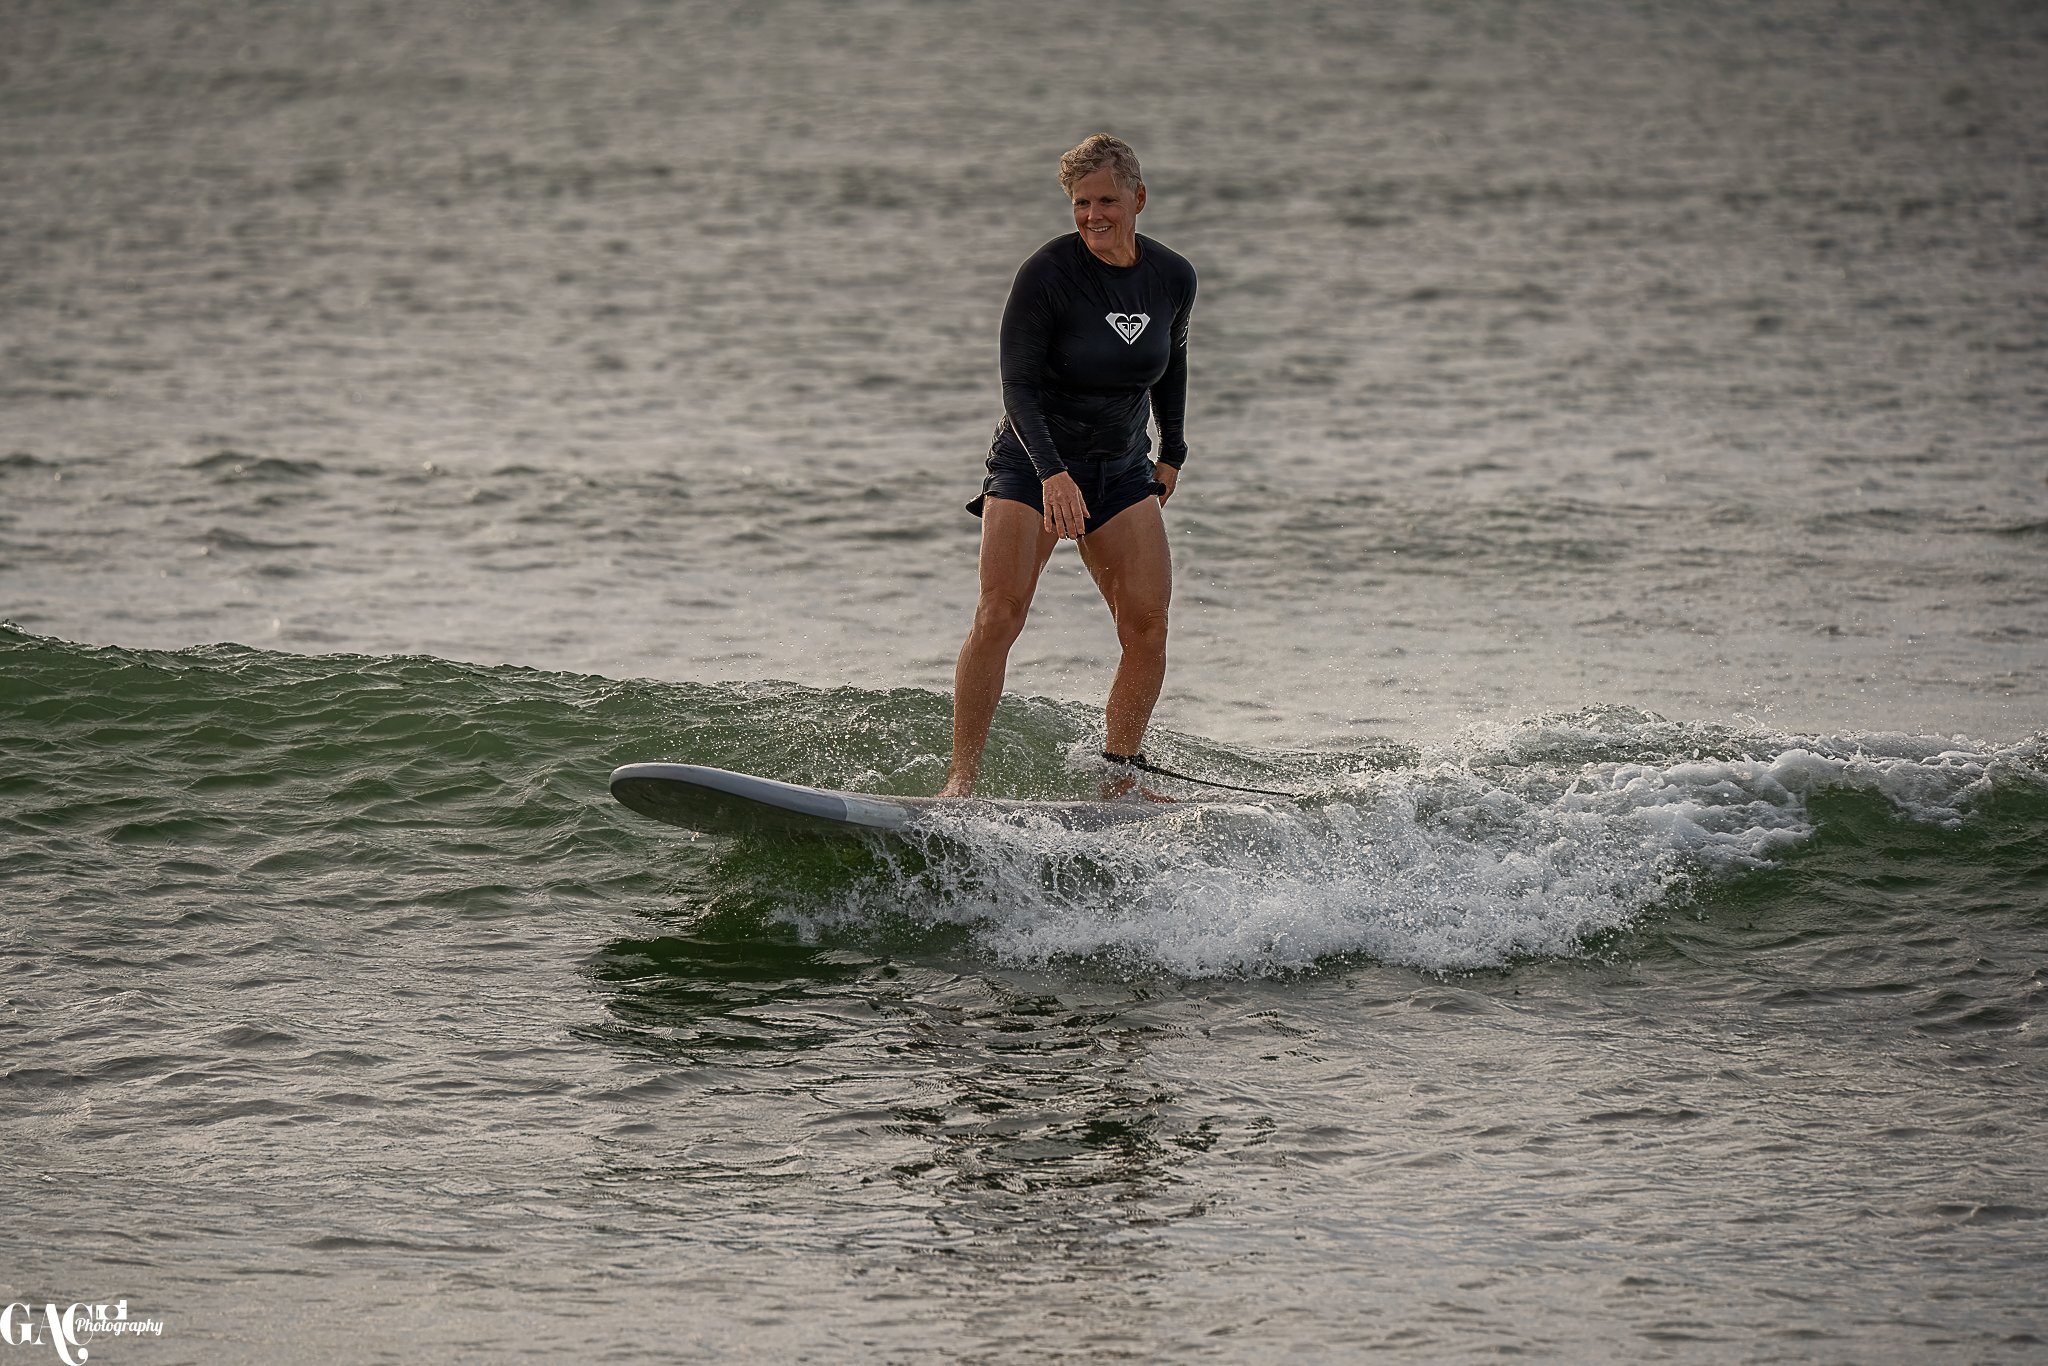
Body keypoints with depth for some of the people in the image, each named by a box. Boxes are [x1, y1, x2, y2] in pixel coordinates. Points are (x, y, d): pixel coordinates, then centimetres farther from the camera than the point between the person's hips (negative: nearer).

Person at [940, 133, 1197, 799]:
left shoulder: (1173, 277, -2)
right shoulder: (1047, 274, -17)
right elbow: (1019, 385, -19)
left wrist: (1172, 452, 18)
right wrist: (1053, 475, -32)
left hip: (1122, 469, 4)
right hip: (1033, 462, -4)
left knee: (1148, 624, -9)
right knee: (1000, 613, -19)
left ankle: (1117, 778, 0)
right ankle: (961, 777, -17)